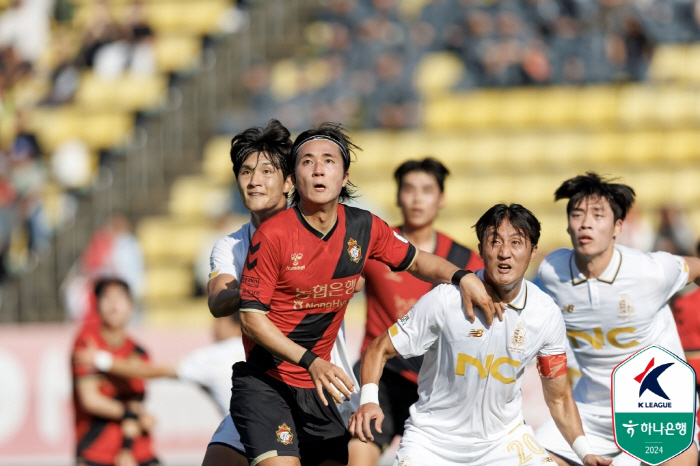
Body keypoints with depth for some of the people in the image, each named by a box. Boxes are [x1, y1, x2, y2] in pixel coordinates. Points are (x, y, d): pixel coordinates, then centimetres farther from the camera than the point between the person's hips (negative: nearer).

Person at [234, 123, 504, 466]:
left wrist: (461, 278, -4)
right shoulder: (272, 235, -15)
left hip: (317, 387, 6)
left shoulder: (364, 228, -1)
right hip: (264, 384, -6)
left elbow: (415, 261, 16)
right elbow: (252, 318, -13)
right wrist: (310, 361, -22)